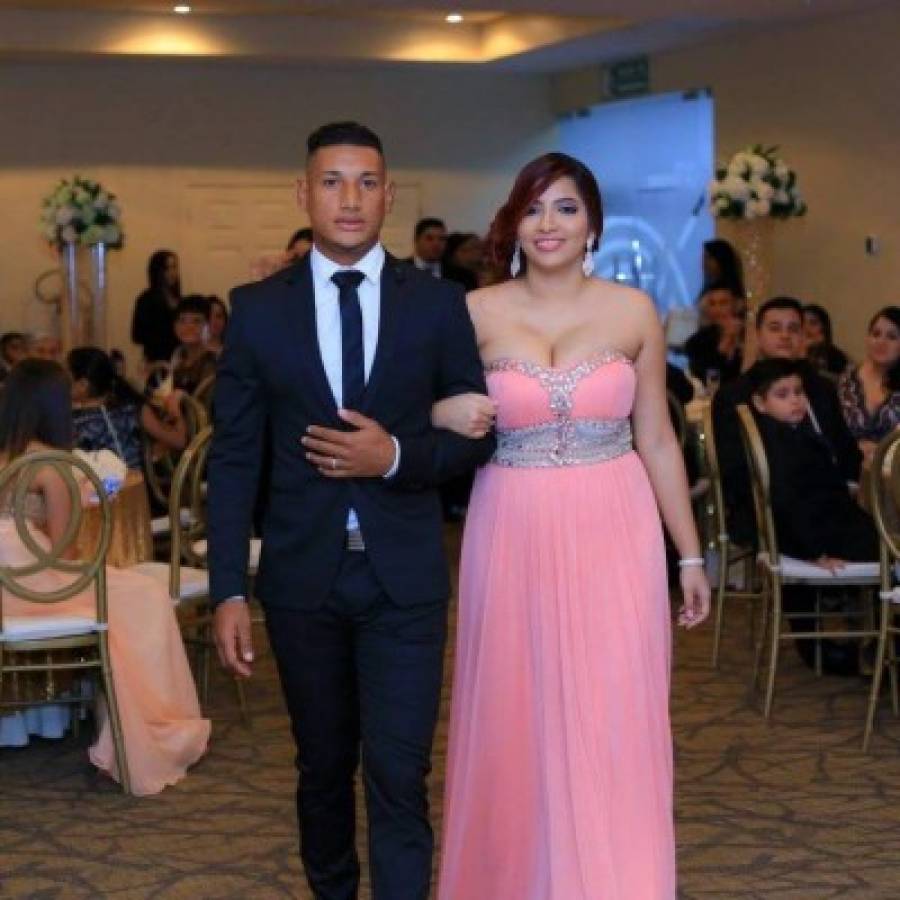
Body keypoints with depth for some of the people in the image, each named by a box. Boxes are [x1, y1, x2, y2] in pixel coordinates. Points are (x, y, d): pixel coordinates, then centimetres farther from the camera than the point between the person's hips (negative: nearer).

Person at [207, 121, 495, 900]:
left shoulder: (438, 304, 0)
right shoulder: (258, 309, 1)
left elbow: (477, 433, 4)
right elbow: (233, 457, 1)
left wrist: (397, 456, -16)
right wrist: (230, 590, -5)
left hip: (404, 574, -1)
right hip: (301, 574, 2)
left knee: (399, 774, -7)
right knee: (324, 766, 16)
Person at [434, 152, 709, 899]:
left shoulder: (633, 311, 2)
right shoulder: (476, 313, -1)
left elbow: (657, 439, 7)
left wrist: (691, 554, 8)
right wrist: (444, 414, -17)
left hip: (613, 536, 0)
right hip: (514, 537, 0)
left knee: (612, 731, 2)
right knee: (516, 725, 7)